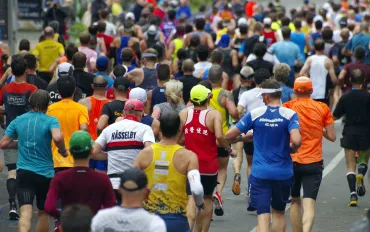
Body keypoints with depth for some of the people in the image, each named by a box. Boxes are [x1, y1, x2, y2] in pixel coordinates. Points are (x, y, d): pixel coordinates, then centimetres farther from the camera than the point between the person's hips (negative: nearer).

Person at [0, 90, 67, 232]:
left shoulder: (18, 120, 4)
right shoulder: (50, 121, -7)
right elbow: (57, 138, -26)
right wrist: (63, 151, -7)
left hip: (23, 172, 1)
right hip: (45, 172, -1)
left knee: (26, 212, -11)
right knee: (43, 212, 18)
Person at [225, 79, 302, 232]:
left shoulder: (255, 114, -4)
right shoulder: (290, 115, -7)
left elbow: (229, 135, -1)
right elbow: (296, 140, -22)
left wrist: (245, 136, 19)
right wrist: (292, 149, 1)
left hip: (260, 173, -1)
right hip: (283, 173, 1)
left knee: (263, 214, -4)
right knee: (279, 211, 21)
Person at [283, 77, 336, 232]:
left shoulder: (288, 107, -2)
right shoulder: (322, 108, 0)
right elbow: (332, 137, 1)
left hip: (292, 161, 1)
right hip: (314, 163, -1)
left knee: (295, 201, 18)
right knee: (309, 204, -7)